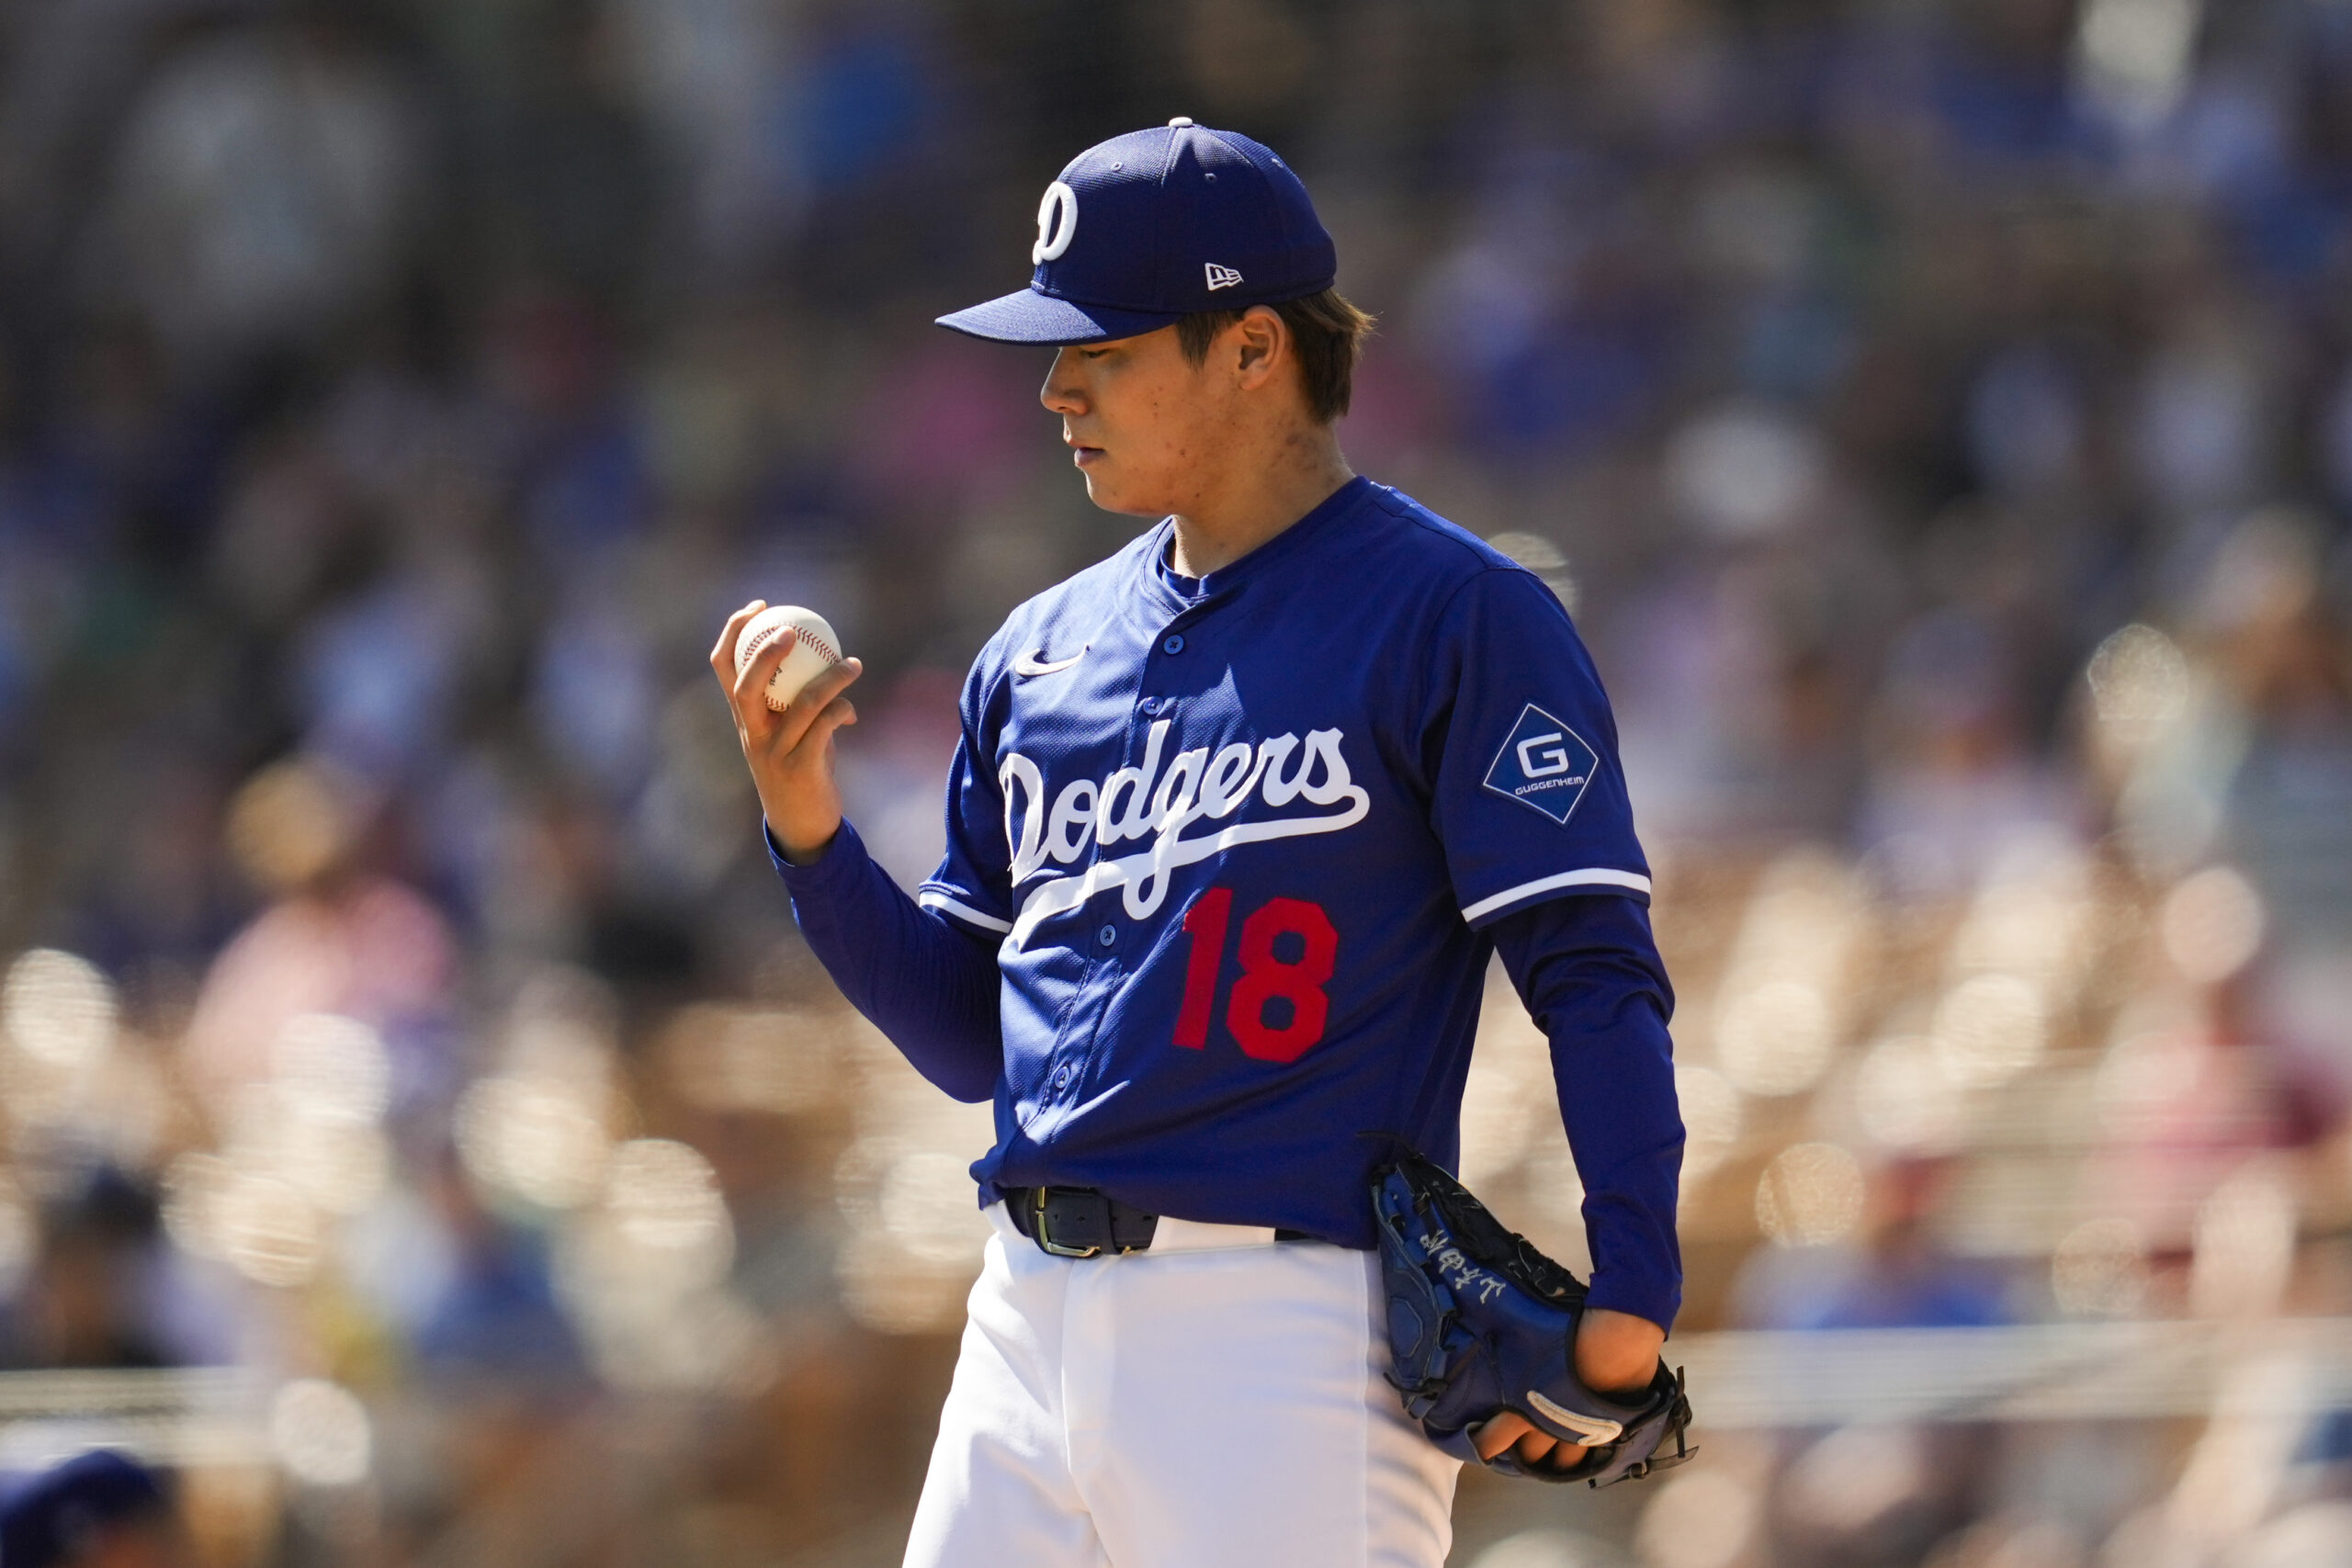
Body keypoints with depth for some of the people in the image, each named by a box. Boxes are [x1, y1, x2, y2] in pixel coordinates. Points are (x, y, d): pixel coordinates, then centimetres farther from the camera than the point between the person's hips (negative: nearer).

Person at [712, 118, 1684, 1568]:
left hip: (1291, 1336, -7)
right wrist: (809, 834, 5)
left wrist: (1631, 1298, -22)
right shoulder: (1042, 649, 17)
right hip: (1033, 1325, 7)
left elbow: (1596, 973, -10)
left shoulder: (1455, 617, -4)